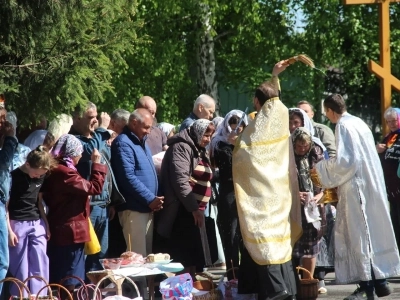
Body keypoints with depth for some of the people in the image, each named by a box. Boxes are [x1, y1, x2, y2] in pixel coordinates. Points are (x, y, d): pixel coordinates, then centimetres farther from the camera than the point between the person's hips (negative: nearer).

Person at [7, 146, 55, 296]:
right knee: (20, 268, -2)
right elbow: (5, 205, -8)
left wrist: (46, 224, 12)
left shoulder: (40, 176, 5)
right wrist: (9, 230, -11)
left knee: (40, 266, 0)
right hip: (18, 225, -5)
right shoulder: (14, 176, -12)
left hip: (37, 224, 5)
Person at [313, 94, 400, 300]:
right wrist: (330, 167, 25)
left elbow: (343, 160, -19)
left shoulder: (343, 126, -12)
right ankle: (380, 281, 15)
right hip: (371, 183, 9)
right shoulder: (358, 122, 14)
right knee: (373, 231, 11)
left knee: (359, 234, -5)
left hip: (356, 186, -9)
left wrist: (321, 168, -5)